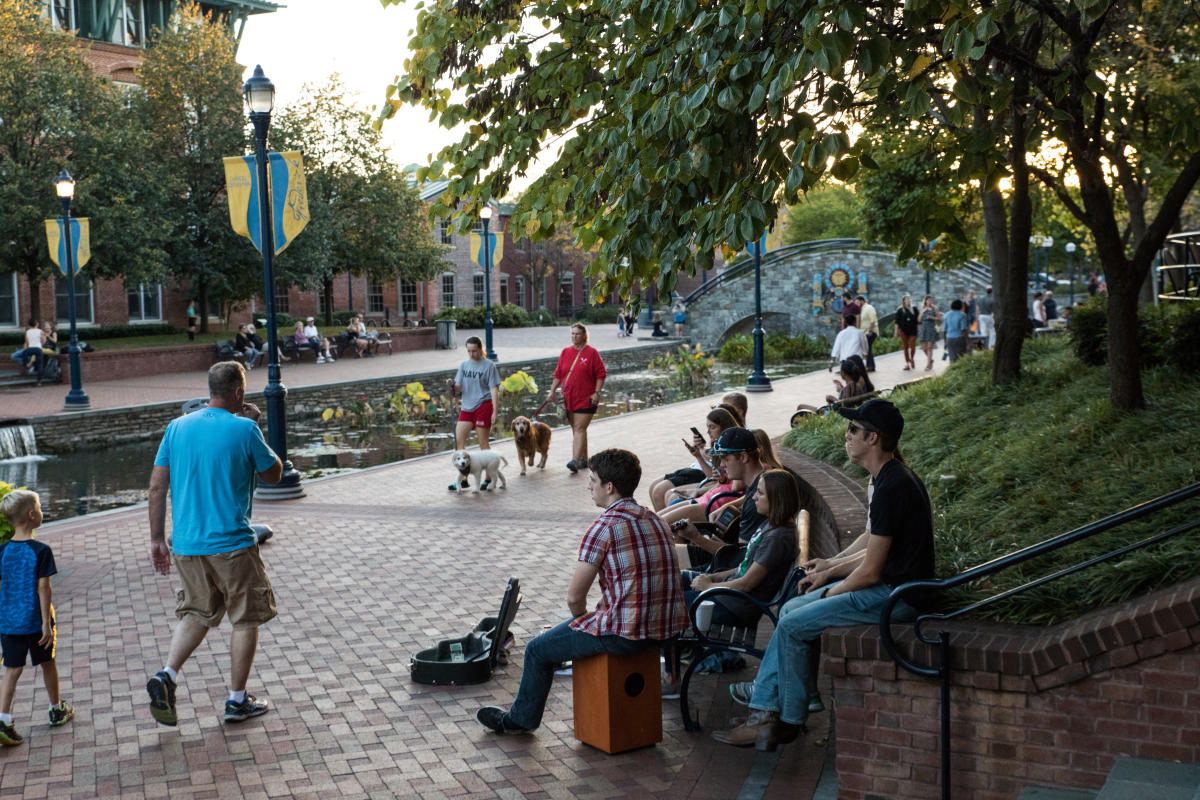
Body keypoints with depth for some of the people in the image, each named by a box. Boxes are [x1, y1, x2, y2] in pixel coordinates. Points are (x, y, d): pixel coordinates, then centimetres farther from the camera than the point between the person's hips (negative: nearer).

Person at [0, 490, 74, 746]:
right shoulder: (41, 551, -13)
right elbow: (43, 587, -14)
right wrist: (47, 622, -11)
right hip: (35, 620, -3)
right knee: (48, 664, 16)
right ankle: (57, 710, 32)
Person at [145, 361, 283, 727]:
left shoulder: (177, 427, 5)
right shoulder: (244, 429, -10)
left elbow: (157, 486, 5)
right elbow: (273, 474, 3)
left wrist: (157, 538, 12)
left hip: (185, 544, 5)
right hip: (232, 544, -5)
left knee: (198, 612, 21)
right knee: (246, 618, 10)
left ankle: (166, 675, 1)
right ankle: (237, 700, 15)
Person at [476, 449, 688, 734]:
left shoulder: (604, 528, -14)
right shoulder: (655, 520, 10)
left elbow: (574, 597, -12)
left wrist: (583, 617, 11)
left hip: (625, 633, -8)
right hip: (668, 628, 8)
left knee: (538, 650, 14)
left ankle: (521, 719, 34)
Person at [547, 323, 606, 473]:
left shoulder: (591, 352, -5)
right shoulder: (565, 352, 10)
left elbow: (601, 374, -5)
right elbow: (558, 374, 14)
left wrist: (597, 392, -13)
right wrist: (552, 390, 6)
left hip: (586, 399, -6)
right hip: (568, 398, 6)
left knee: (580, 429, -12)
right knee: (575, 429, 11)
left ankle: (576, 460, -18)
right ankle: (584, 459, 21)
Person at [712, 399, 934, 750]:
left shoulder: (891, 488, -22)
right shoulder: (893, 477, 11)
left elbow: (870, 571, -20)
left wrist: (833, 592, -4)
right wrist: (832, 570, 15)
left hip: (894, 596, -11)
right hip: (889, 584, 11)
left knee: (792, 626, -9)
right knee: (790, 608, 10)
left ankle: (790, 721, 7)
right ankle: (764, 706, 10)